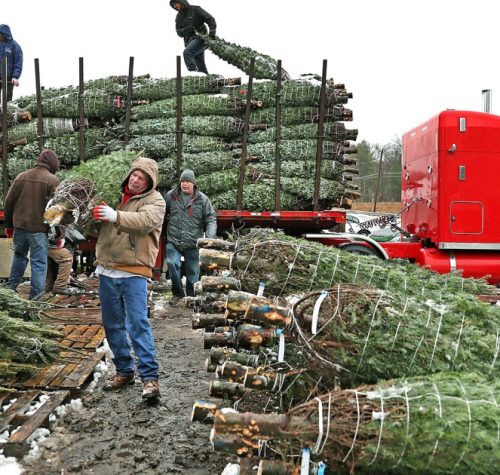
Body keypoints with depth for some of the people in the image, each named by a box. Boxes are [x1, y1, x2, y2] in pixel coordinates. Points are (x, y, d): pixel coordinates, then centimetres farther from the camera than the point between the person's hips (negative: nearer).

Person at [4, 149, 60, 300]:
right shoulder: (52, 180, -9)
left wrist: (9, 224, 18)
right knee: (39, 263, 1)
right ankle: (35, 297, 1)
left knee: (19, 256, 24)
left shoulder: (21, 176, 5)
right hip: (39, 229, -5)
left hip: (19, 226, 5)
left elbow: (8, 202, 8)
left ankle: (11, 288, 31)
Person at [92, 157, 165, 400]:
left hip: (133, 272, -6)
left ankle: (150, 377, -6)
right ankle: (124, 370, 25)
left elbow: (145, 221, -25)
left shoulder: (154, 200, -4)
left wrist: (116, 216, -39)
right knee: (112, 325, 12)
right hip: (107, 270, 6)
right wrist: (94, 213, -3)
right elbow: (99, 224, 20)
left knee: (138, 324, -10)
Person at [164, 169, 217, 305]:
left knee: (192, 271, 8)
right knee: (172, 264, -16)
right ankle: (177, 292, 6)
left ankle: (192, 297, 26)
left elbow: (211, 219, -2)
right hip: (173, 241, 0)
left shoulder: (202, 199, -1)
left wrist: (210, 237, -15)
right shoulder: (171, 196, 3)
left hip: (193, 243, 0)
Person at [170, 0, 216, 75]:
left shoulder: (195, 9, 0)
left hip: (200, 38, -6)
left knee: (187, 52, -31)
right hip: (189, 41, 7)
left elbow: (210, 19, -5)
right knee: (201, 67, 5)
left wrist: (212, 31, -21)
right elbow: (179, 32, 10)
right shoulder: (179, 17, 17)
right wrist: (186, 29, -12)